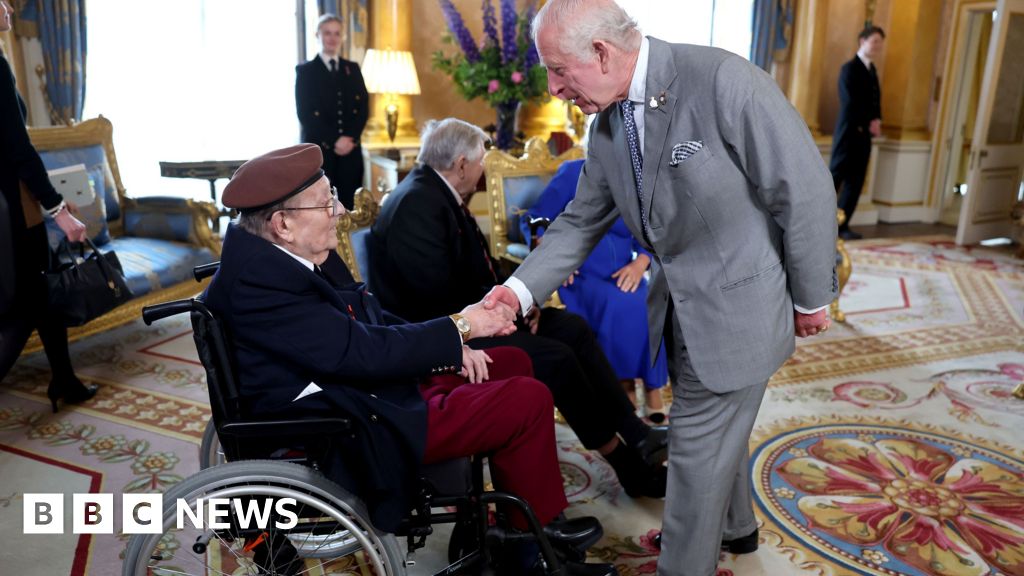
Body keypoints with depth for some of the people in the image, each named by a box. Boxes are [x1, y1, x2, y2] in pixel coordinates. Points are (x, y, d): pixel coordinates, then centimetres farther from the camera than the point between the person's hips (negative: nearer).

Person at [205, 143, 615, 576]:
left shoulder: (291, 252, 2)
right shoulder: (257, 280, -26)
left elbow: (370, 318, 9)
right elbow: (363, 351, -28)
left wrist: (449, 346, -4)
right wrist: (459, 327, -17)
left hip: (369, 387, 10)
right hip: (353, 434, -10)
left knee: (513, 363, 14)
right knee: (529, 399, -12)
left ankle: (513, 515, 24)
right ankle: (537, 527, 14)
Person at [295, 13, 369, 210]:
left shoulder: (353, 69, 17)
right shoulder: (305, 70, 6)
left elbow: (363, 109, 8)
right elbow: (305, 113, -3)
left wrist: (349, 139, -8)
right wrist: (334, 141, -13)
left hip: (350, 151, 3)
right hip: (318, 151, -3)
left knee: (349, 206, 0)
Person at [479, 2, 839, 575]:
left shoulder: (722, 79, -24)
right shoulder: (606, 126, -2)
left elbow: (806, 188, -18)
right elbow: (581, 222, 5)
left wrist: (812, 297, -10)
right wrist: (521, 288, -7)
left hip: (735, 302, -7)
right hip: (679, 303, 7)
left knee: (698, 445, 4)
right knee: (719, 429, 26)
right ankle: (733, 525, 52)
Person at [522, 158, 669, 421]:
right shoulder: (574, 172, 2)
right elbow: (533, 220, -1)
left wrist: (639, 265, -13)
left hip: (622, 277, 3)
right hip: (579, 276, -3)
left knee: (652, 305, -28)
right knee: (617, 306, -34)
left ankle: (652, 389, -17)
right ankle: (624, 388, -21)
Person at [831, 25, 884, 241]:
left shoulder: (871, 69, 18)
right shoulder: (850, 68, -7)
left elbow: (875, 100, 18)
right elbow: (849, 103, -15)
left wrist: (876, 121, -1)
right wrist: (868, 124, -11)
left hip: (864, 134, 8)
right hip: (849, 132, -8)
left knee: (855, 182, 5)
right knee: (835, 178, -8)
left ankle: (842, 225, 8)